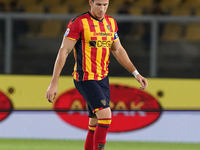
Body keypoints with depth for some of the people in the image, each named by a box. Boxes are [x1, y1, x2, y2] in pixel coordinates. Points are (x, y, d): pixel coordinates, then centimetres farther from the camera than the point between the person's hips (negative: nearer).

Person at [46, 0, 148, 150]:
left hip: (103, 78, 7)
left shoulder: (111, 22, 9)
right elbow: (63, 51, -11)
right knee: (105, 115, -21)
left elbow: (118, 50, 20)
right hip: (85, 79, -7)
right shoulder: (78, 22, -12)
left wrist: (136, 73, 14)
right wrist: (53, 84, -14)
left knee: (95, 124, 8)